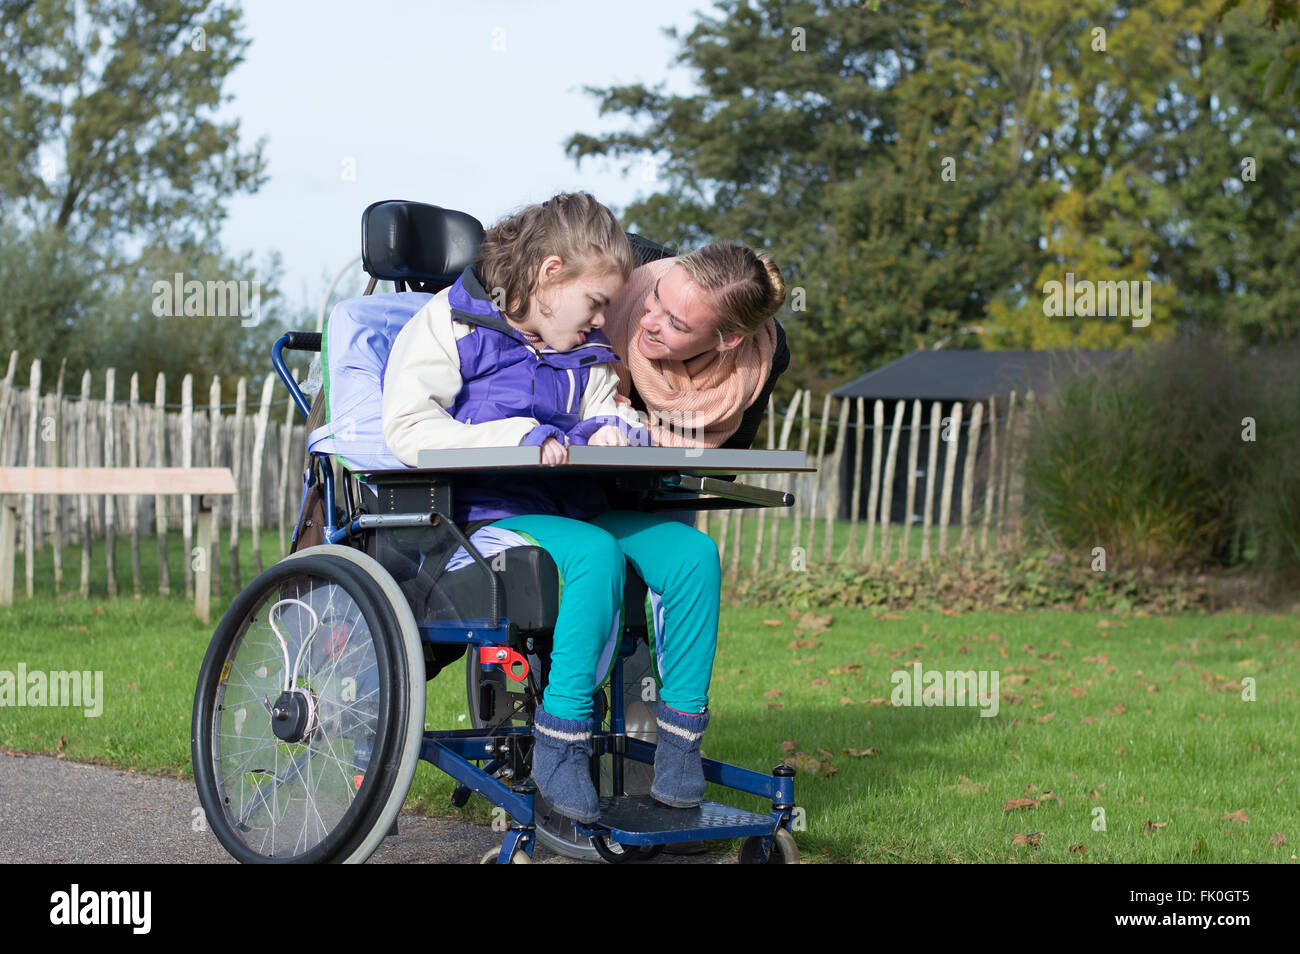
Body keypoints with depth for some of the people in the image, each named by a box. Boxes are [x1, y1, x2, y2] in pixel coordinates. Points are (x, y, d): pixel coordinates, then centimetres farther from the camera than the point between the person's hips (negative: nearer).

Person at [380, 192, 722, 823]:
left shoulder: (584, 352, 24)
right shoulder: (449, 324, 1)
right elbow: (408, 428, -11)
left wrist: (612, 429, -3)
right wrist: (519, 438, -20)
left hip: (570, 504, 7)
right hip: (482, 510, -7)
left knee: (692, 552, -18)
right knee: (595, 553, -37)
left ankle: (679, 739, -16)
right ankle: (560, 742, -31)